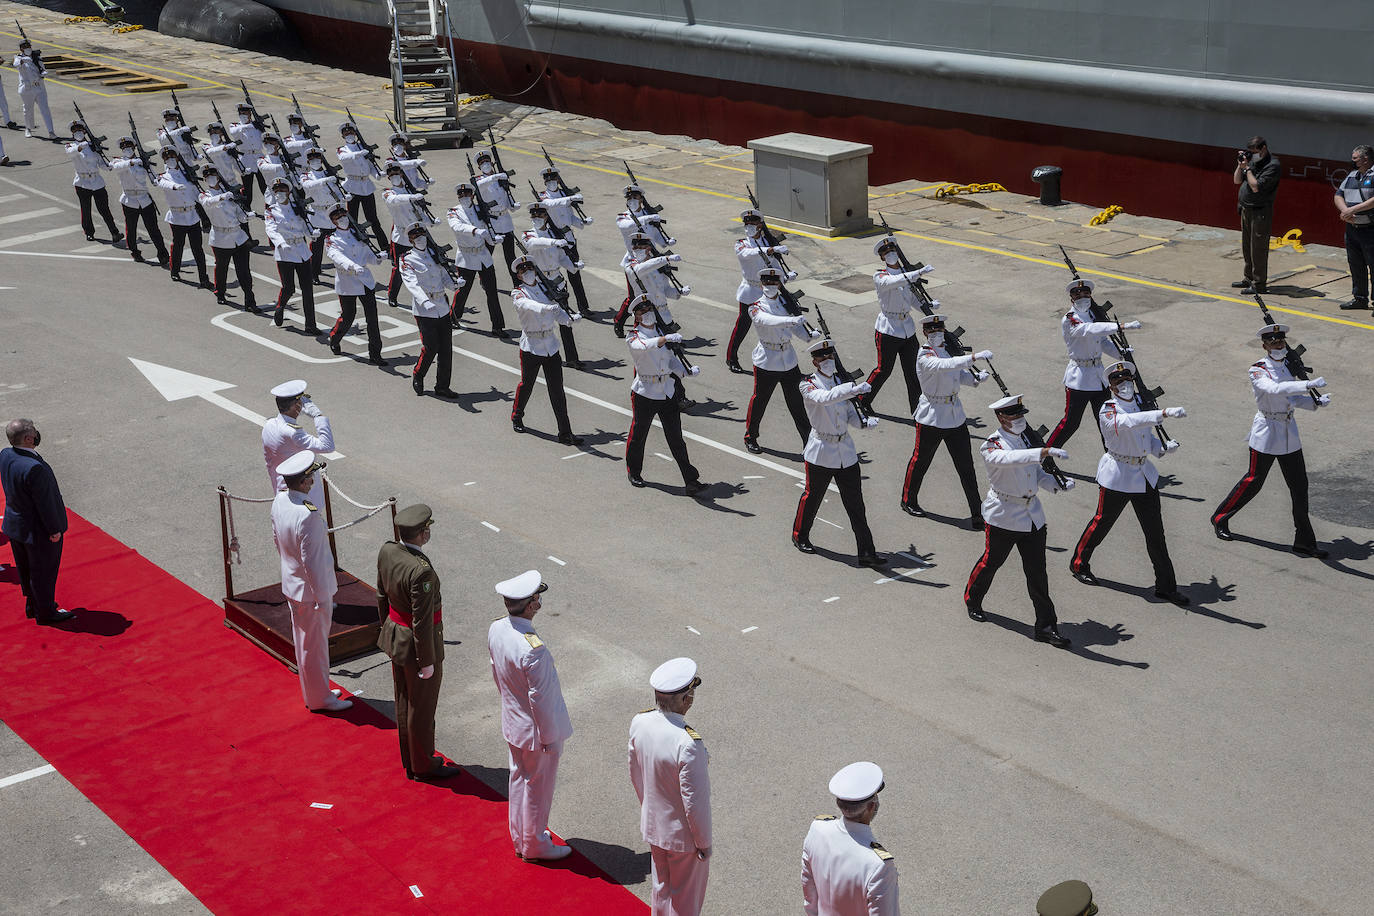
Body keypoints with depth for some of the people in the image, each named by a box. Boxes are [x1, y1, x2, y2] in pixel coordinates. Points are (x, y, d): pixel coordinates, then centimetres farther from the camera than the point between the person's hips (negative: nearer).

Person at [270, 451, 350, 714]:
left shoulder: (279, 501, -5)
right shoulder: (308, 515, -32)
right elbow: (313, 562, -27)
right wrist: (323, 600, -18)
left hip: (291, 583, 9)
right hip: (310, 590, -9)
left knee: (304, 640, 22)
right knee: (314, 645, 8)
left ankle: (314, 691, 38)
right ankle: (319, 699, 24)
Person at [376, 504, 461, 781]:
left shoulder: (386, 551, -9)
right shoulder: (421, 571, -33)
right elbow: (422, 621, -26)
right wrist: (427, 662, -15)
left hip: (396, 637, 8)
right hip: (419, 644, -8)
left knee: (405, 703, 22)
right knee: (422, 708, 11)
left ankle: (410, 761, 38)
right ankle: (423, 766, 29)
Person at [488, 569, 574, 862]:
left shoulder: (496, 629, -11)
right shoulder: (532, 649, -36)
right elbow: (540, 698, -26)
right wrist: (550, 737, -13)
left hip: (512, 721, 8)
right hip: (535, 729, -8)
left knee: (519, 778, 24)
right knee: (538, 787, 13)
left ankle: (520, 838, 41)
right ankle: (534, 846, 32)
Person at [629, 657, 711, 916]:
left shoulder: (639, 723, -15)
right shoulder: (688, 744, -37)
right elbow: (695, 801, -26)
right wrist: (704, 842, -10)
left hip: (652, 824, 6)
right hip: (683, 835, -6)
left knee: (661, 887, 27)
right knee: (685, 895, 18)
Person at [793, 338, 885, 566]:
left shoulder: (840, 383, 9)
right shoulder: (808, 385, -9)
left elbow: (849, 415, 10)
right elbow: (824, 398, -31)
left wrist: (864, 422, -12)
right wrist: (854, 388, -42)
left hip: (846, 452, 5)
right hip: (821, 451, -5)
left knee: (856, 503, 1)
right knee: (812, 496, 10)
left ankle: (867, 553, 1)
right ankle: (800, 536, 35)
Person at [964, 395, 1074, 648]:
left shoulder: (1025, 437, 9)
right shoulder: (993, 446, -16)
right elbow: (1009, 459, -39)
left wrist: (1057, 483, -2)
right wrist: (1045, 452, -49)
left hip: (1033, 515, 6)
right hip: (1003, 515, -6)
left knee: (1037, 570, 4)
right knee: (991, 561, 11)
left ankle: (1046, 627, 7)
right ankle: (972, 600, 40)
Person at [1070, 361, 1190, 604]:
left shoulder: (1141, 403, 6)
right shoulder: (1108, 412, -16)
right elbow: (1129, 422, -39)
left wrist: (1163, 446, -5)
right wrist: (1164, 413, -48)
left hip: (1145, 475, 6)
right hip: (1117, 477, -6)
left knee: (1155, 531, 7)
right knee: (1102, 523, 9)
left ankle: (1166, 586, 14)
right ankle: (1079, 564, 34)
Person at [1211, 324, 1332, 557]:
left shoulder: (1289, 365, 7)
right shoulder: (1258, 370, -14)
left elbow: (1292, 399, 16)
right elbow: (1274, 389, -33)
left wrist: (1316, 402, -2)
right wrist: (1308, 384, -42)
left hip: (1289, 432, 6)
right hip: (1266, 432, -6)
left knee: (1299, 485, 4)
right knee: (1253, 481, 3)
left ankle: (1304, 542, 10)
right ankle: (1220, 519, 25)